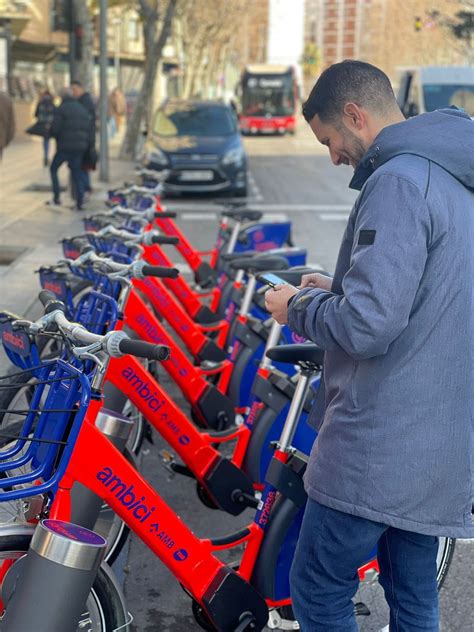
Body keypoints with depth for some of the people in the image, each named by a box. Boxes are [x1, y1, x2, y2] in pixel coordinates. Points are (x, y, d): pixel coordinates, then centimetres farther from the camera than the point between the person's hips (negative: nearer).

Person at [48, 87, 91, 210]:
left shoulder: (61, 109, -8)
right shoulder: (83, 109, 13)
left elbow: (55, 129, -15)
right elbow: (88, 129, 11)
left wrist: (53, 134, 7)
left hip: (65, 146, -5)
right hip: (80, 147, 5)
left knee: (54, 169, 13)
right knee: (77, 173, 11)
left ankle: (56, 198, 7)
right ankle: (79, 202, 3)